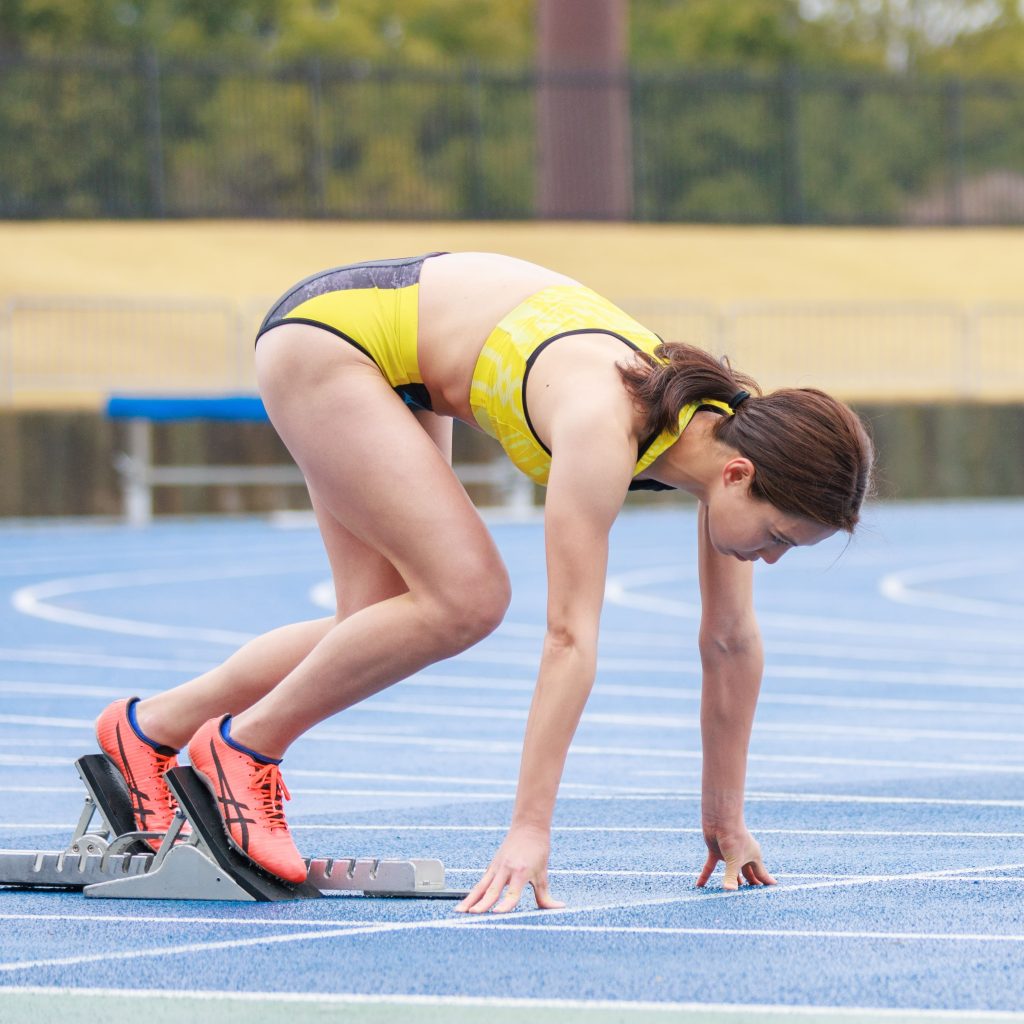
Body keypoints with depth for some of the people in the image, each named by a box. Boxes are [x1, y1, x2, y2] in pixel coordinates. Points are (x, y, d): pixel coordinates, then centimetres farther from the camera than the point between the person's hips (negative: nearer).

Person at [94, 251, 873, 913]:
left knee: (384, 631, 5)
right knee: (465, 596, -19)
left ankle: (150, 729, 18)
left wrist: (725, 817, 1)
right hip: (328, 332, -8)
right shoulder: (604, 429, -36)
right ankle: (246, 745, -3)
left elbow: (732, 640, -4)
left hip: (401, 366, 8)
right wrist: (530, 829, -39)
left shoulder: (734, 430, -13)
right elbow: (570, 637, -38)